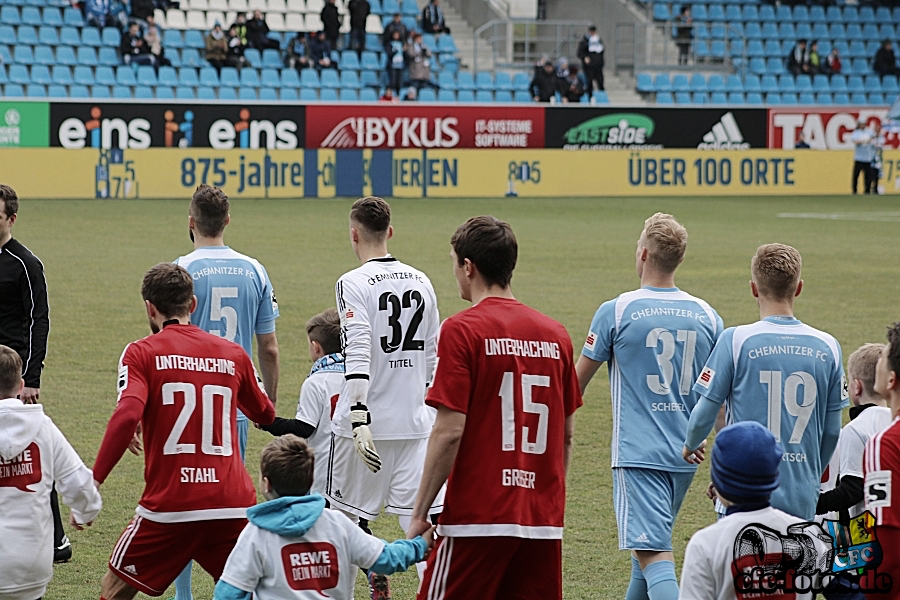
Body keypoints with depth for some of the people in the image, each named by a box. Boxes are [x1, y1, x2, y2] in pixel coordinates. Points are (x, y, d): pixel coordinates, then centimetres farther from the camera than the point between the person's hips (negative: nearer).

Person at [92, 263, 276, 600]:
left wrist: (94, 482, -15)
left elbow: (127, 416, -18)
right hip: (235, 506, 3)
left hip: (169, 507, -3)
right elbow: (266, 415, 26)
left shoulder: (141, 353, 0)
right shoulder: (233, 354, 11)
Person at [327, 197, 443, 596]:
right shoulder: (420, 282, 9)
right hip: (416, 423, 5)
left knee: (348, 516, 11)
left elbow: (358, 358, -18)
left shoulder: (353, 284, -9)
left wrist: (360, 422, -22)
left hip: (367, 425, -5)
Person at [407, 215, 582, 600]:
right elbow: (567, 433, 14)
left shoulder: (461, 330, -8)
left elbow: (449, 431, -13)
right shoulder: (555, 334, 9)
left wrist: (420, 513, -7)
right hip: (544, 521, 6)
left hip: (477, 516, -6)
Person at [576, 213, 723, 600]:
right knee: (648, 546, 23)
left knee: (655, 559, -13)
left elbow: (577, 380, 4)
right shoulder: (707, 317, 5)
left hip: (638, 453, -6)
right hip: (686, 455, 6)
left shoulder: (616, 311, -7)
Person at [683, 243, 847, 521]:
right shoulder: (827, 347, 3)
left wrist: (691, 445, 20)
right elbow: (832, 431, 8)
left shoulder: (736, 341, -8)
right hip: (802, 499, 3)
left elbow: (705, 413, -3)